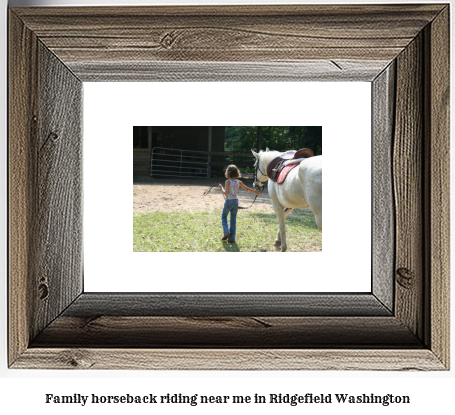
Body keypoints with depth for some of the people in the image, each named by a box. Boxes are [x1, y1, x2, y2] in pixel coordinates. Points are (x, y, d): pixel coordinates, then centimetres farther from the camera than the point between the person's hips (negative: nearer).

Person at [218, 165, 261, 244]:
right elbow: (247, 189, 13)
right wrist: (256, 192, 25)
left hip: (228, 201, -4)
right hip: (235, 201, 4)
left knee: (224, 217, 17)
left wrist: (221, 187, -3)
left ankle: (226, 232, -2)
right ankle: (232, 238, 10)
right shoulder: (238, 182, 3)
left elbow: (226, 193, -19)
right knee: (233, 220, 9)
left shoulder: (228, 182, -12)